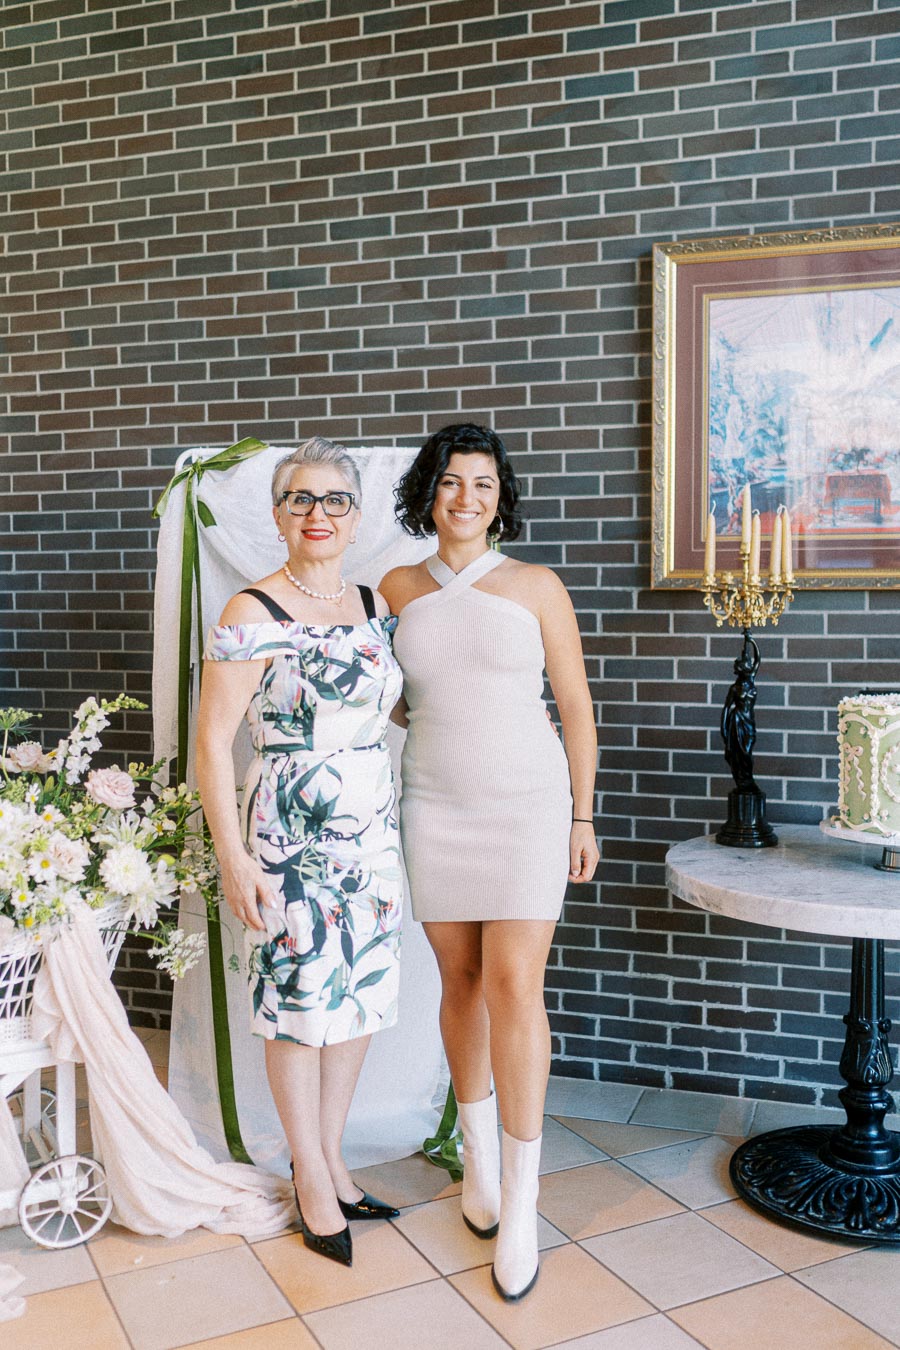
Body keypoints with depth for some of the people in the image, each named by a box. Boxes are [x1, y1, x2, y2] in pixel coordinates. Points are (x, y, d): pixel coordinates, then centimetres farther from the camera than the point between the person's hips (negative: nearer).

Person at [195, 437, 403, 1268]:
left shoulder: (375, 607, 7)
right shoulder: (254, 615, -12)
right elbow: (211, 741, -12)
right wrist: (233, 857, -15)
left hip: (375, 835, 6)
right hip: (292, 838, -6)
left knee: (362, 996, 14)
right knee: (301, 1003, 6)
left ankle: (333, 1159, 34)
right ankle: (311, 1177, 27)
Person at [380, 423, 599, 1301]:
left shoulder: (536, 588, -2)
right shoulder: (397, 590, 5)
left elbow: (575, 707, 2)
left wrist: (582, 818, 1)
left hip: (527, 802, -2)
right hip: (435, 806, 3)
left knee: (513, 984, -8)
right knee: (460, 980, 9)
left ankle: (519, 1203, 4)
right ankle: (479, 1155, 30)